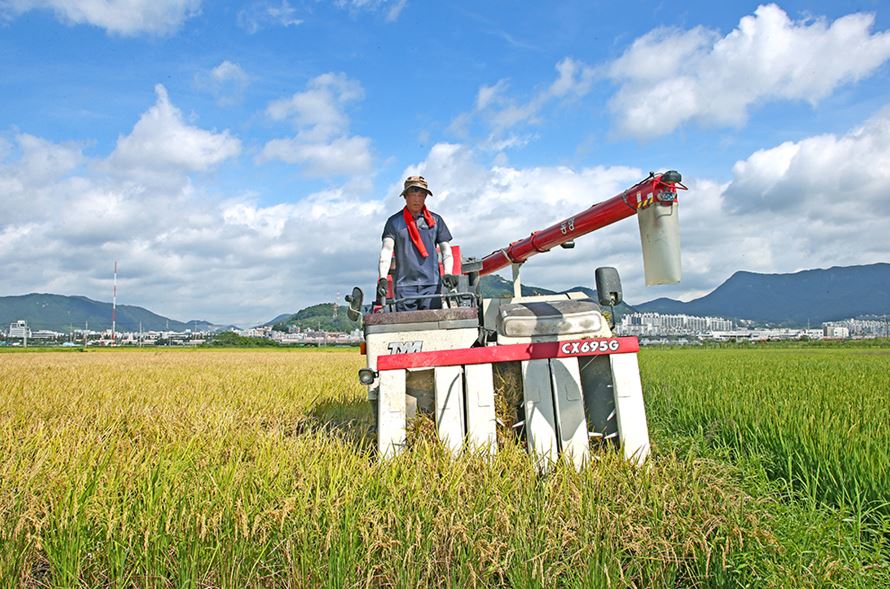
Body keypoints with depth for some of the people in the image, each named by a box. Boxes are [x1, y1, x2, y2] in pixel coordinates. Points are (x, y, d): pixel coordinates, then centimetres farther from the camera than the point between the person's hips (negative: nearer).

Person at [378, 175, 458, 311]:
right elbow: (386, 250, -2)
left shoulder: (436, 220, 12)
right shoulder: (394, 221, 8)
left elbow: (446, 248, 11)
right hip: (404, 285, -1)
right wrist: (382, 278, -16)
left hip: (432, 284, 1)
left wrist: (448, 273, -7)